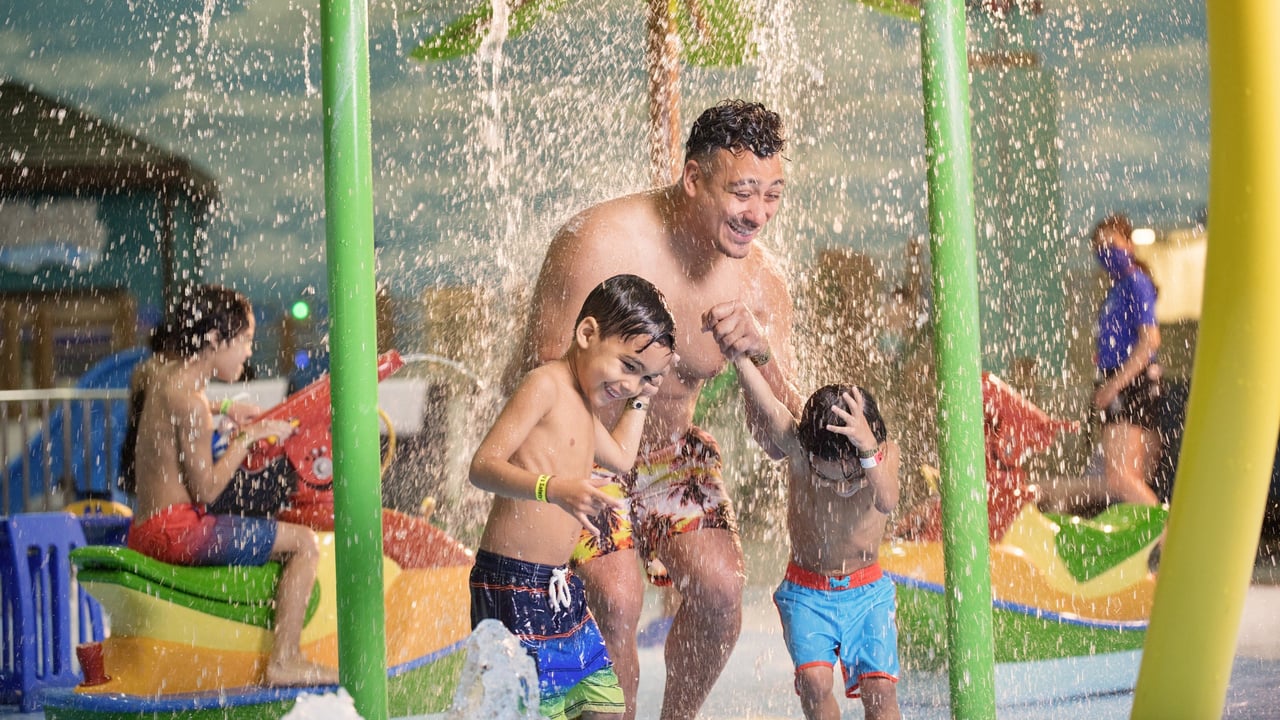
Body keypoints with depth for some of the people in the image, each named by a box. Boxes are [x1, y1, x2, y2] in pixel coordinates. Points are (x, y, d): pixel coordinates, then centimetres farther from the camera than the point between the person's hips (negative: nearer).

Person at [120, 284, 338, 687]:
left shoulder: (153, 371, 9)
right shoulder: (189, 399, -18)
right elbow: (206, 489, -17)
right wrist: (248, 438, -9)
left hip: (142, 531, 10)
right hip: (178, 530, -10)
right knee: (304, 543, -9)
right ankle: (283, 661, -12)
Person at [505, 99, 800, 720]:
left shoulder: (761, 283, -10)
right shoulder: (598, 242, -24)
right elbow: (535, 377, -19)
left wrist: (764, 354, -27)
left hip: (673, 455, 4)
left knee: (720, 586, -15)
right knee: (615, 602, -23)